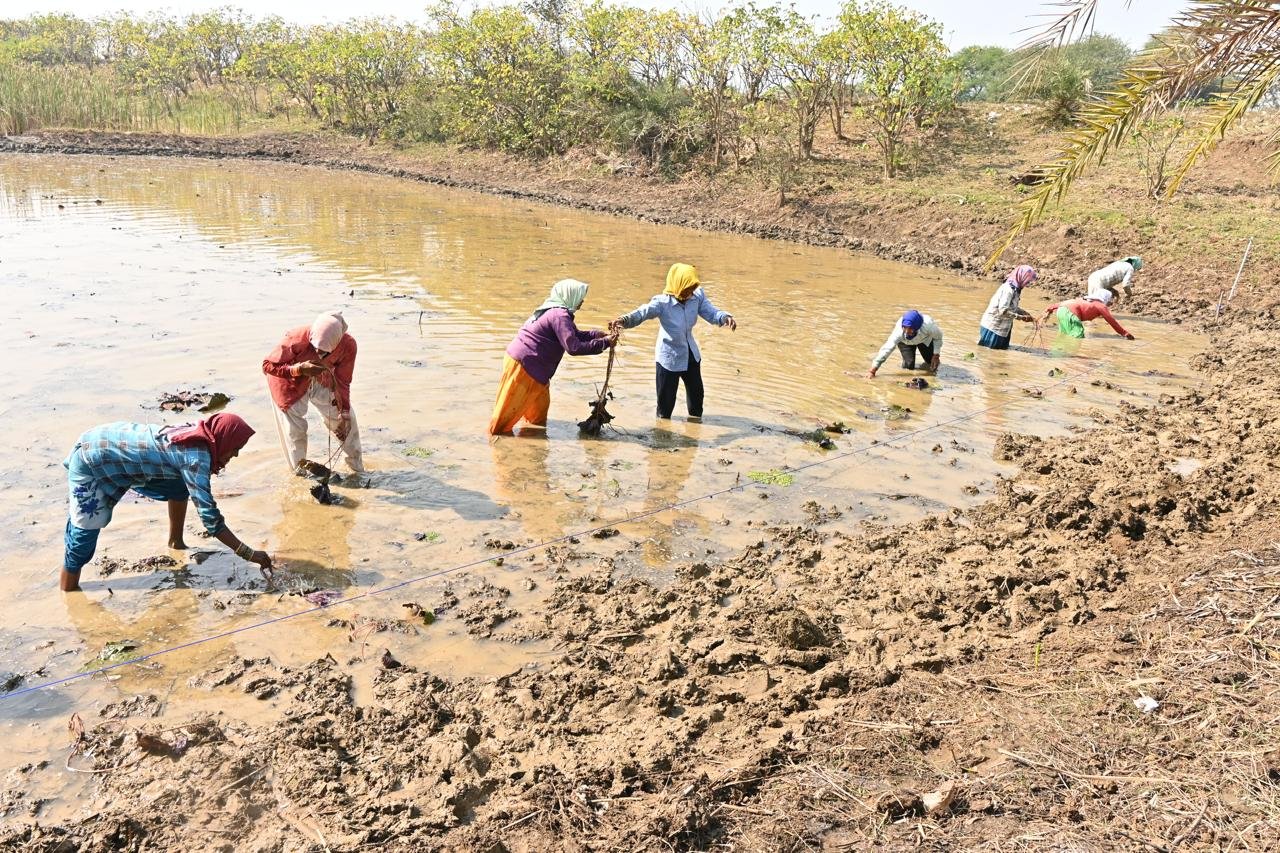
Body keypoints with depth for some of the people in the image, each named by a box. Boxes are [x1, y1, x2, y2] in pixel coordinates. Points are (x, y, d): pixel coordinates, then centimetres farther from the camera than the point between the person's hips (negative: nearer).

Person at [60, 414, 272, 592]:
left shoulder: (197, 435, -5)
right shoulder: (196, 456, -28)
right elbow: (210, 517, -29)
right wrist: (249, 554, -27)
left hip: (110, 442, 9)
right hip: (91, 461, -8)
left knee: (179, 488, 9)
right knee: (82, 541, -2)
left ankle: (176, 543, 24)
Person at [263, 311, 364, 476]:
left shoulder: (348, 345, -31)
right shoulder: (297, 339, -40)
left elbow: (343, 382, -16)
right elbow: (268, 365, -30)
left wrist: (344, 414, -18)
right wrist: (300, 369, -45)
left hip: (322, 380, 3)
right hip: (291, 382, -3)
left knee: (347, 418, 4)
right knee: (295, 426, -6)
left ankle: (358, 468, 21)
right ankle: (300, 468, 17)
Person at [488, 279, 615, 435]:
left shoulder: (555, 311, 11)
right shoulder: (559, 315, -21)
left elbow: (576, 335, 18)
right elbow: (573, 347, -25)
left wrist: (599, 334, 3)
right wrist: (604, 343, -19)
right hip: (523, 364, -10)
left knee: (540, 403, 20)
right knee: (510, 407, 0)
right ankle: (496, 432, 9)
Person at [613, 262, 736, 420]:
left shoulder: (698, 296, -17)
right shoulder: (662, 302, -30)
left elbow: (711, 313, -13)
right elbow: (642, 313, -43)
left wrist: (725, 317, -36)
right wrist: (625, 320, -64)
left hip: (691, 354, 5)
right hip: (669, 357, -5)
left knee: (696, 391, 24)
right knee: (666, 398, 7)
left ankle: (696, 417, 51)